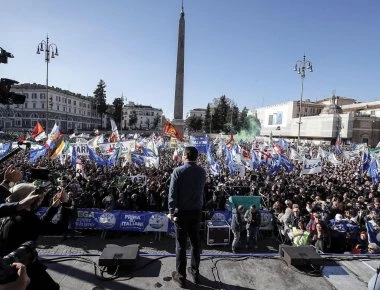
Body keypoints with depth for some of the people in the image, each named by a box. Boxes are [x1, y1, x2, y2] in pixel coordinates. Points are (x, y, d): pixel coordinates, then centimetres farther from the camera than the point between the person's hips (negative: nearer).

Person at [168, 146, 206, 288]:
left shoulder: (178, 171, -15)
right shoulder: (202, 171, -2)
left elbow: (172, 193, -16)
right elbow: (201, 190, 7)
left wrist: (171, 211, -10)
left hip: (182, 212, -4)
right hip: (197, 211, 4)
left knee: (181, 244, 9)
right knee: (196, 242, 17)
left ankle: (181, 277, 22)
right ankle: (195, 273, 32)